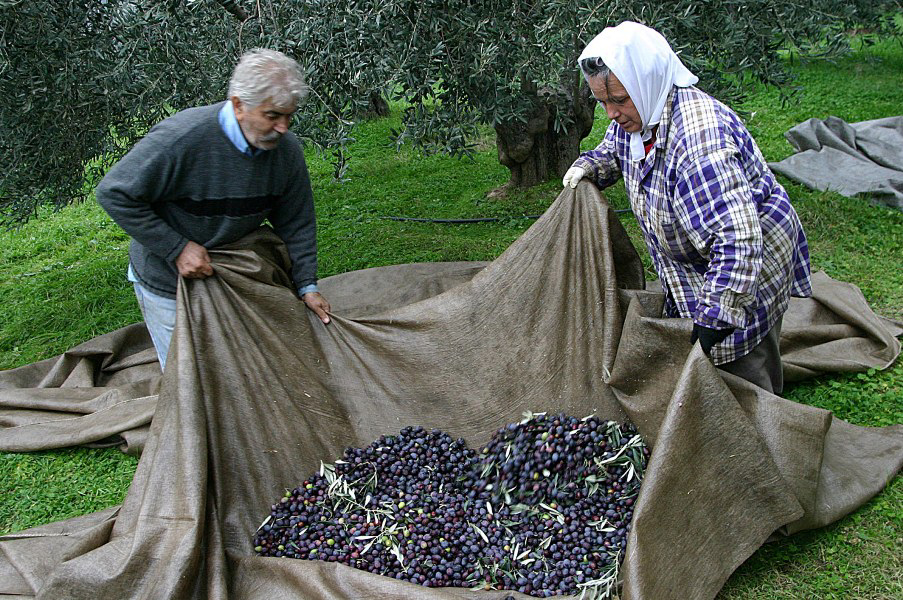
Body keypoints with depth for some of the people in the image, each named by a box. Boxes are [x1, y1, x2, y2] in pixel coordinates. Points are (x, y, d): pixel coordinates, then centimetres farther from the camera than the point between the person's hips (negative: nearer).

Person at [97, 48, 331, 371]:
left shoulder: (286, 149, -15)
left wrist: (307, 285, -1)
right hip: (169, 282, -5)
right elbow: (115, 194, -25)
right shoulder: (181, 138, -33)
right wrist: (178, 248, -27)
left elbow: (296, 223, -1)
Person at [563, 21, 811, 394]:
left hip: (750, 268, -8)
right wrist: (589, 167, -4)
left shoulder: (700, 134, -37)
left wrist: (713, 316, -41)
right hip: (688, 267, 9)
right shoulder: (634, 115, -8)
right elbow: (613, 152, 18)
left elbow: (738, 238, -41)